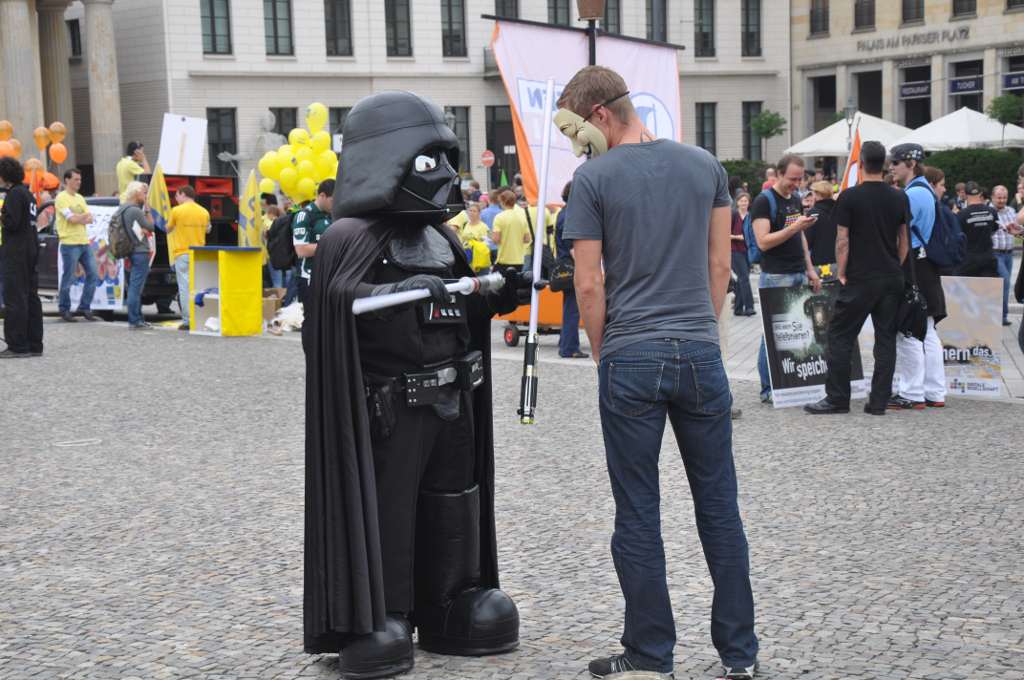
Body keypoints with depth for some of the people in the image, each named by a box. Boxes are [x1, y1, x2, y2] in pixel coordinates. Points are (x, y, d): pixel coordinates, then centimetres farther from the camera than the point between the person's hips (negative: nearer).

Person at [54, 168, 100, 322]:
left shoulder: (80, 198, 17)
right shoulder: (61, 198, -6)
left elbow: (90, 219, 9)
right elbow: (72, 218, -17)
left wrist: (78, 218, -10)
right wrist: (84, 215, 1)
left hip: (84, 243, 8)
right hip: (70, 244, -7)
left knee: (93, 275, 5)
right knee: (68, 278, -2)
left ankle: (84, 308, 13)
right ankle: (64, 309, 10)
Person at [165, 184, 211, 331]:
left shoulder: (176, 211, -7)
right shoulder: (204, 212, 5)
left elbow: (168, 229, 5)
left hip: (182, 254, -4)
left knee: (185, 287, -2)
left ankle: (188, 321, -4)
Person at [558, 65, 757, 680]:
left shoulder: (594, 179, -5)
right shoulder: (704, 165, 7)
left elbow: (590, 284, -5)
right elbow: (719, 266, 9)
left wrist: (602, 352, 7)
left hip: (630, 359, -3)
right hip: (701, 353, 3)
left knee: (638, 514, 6)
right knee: (719, 507, 10)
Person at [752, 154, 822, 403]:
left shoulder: (796, 200, 16)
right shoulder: (764, 201, -9)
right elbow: (763, 242, -17)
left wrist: (810, 269, 17)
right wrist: (794, 227, -23)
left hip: (799, 275, 8)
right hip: (776, 277, -8)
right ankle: (768, 390, 1)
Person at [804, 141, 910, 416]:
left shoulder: (849, 197, -8)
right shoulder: (899, 198, 5)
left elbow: (842, 240, -8)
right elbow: (904, 240, 10)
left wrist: (841, 273, 0)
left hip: (859, 279, -4)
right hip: (892, 279, 4)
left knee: (840, 336, 4)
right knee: (886, 339, 6)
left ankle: (837, 398, 4)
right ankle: (879, 401, 7)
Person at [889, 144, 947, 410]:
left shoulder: (913, 194, -16)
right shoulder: (927, 191, 15)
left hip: (911, 269, -10)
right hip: (926, 268, 10)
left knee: (908, 333, -4)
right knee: (927, 333, 11)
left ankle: (912, 395, 0)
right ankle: (935, 393, 15)